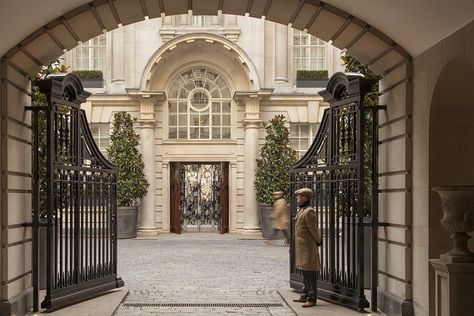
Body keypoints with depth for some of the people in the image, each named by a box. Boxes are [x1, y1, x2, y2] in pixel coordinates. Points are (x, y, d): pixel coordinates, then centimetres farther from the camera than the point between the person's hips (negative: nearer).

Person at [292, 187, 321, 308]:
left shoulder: (309, 212, -18)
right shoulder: (300, 210, 12)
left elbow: (314, 230, -13)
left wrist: (318, 241, 0)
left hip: (308, 247, -10)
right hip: (301, 247, 10)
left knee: (310, 272, -4)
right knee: (304, 272, 17)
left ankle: (312, 299, 1)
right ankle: (304, 295, 26)